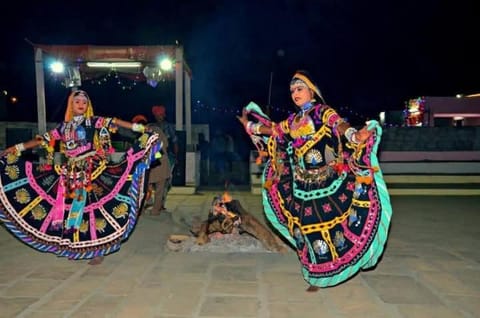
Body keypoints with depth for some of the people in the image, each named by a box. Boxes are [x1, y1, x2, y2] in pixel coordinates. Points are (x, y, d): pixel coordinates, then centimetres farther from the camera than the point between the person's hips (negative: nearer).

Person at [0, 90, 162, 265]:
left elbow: (113, 122, -10)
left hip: (90, 172, -4)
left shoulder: (93, 122, 1)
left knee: (91, 206, -6)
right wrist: (17, 148, 15)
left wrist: (138, 128, -20)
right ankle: (74, 246, 18)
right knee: (71, 206, 7)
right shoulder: (64, 126, 12)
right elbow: (43, 140, 15)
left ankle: (98, 248, 1)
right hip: (70, 172, 5)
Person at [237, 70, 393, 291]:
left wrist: (357, 136, -41)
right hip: (302, 186, 5)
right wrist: (248, 125, 39)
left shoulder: (324, 112, -2)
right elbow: (272, 130, 29)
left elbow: (340, 126, -20)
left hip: (327, 181, -5)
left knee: (329, 219, -6)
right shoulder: (292, 120, 15)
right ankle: (316, 274, 21)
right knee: (307, 225, 8)